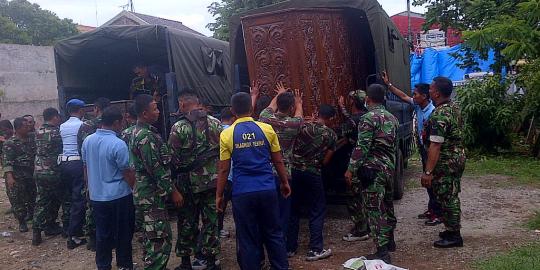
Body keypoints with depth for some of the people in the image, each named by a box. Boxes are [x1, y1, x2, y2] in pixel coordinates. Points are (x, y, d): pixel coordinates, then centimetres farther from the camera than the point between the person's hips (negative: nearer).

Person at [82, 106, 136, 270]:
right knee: (123, 234, 9)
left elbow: (86, 168, 12)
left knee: (102, 234, 15)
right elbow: (128, 174, -15)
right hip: (119, 196, -6)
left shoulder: (87, 141, 1)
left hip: (96, 196, 6)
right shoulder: (118, 144, -19)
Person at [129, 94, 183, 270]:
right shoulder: (146, 136, -20)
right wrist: (172, 191, -15)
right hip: (152, 195, -11)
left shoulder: (138, 132, 13)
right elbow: (156, 169, -22)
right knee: (161, 240, -6)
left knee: (151, 237, 20)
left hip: (146, 194, 11)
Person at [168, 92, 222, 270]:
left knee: (187, 222, 11)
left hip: (190, 183, -2)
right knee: (211, 220, 11)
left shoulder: (178, 128, -10)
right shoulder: (215, 123, 1)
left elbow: (174, 158, -10)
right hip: (213, 180, 3)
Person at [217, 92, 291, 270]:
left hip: (242, 193, -1)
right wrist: (285, 182, 18)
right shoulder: (267, 129, -1)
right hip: (267, 190, 2)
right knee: (274, 234, 14)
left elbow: (224, 170, -2)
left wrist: (219, 195, 7)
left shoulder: (226, 134, -4)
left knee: (247, 239, 9)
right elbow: (278, 161, 5)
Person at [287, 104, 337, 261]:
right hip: (312, 174, -3)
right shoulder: (331, 135, -1)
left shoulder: (304, 126, 0)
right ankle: (315, 250, 10)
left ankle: (290, 247, 20)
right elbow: (325, 161, 1)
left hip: (294, 170, 3)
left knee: (293, 210, 13)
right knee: (317, 211, 10)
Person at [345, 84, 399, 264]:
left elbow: (362, 147, -20)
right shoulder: (392, 118, 11)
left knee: (375, 210, -4)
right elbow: (394, 145, 16)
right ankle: (389, 242, 34)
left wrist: (351, 169, -15)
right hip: (388, 167, 9)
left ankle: (382, 252, -2)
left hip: (372, 169, -8)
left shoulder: (368, 118, -14)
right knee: (387, 205, 20)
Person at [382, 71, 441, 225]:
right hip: (423, 148, 9)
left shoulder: (432, 112, -22)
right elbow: (403, 96, 12)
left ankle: (438, 214, 6)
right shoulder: (418, 106, 3)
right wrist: (388, 84, 11)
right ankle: (432, 209, 28)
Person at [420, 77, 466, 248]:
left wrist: (428, 172, -25)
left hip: (446, 163, -10)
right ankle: (453, 230, 30)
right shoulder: (455, 108, 8)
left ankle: (454, 237, 11)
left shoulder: (439, 115, -23)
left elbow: (435, 145, -27)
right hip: (458, 158, 10)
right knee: (452, 197, 18)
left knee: (447, 199, 1)